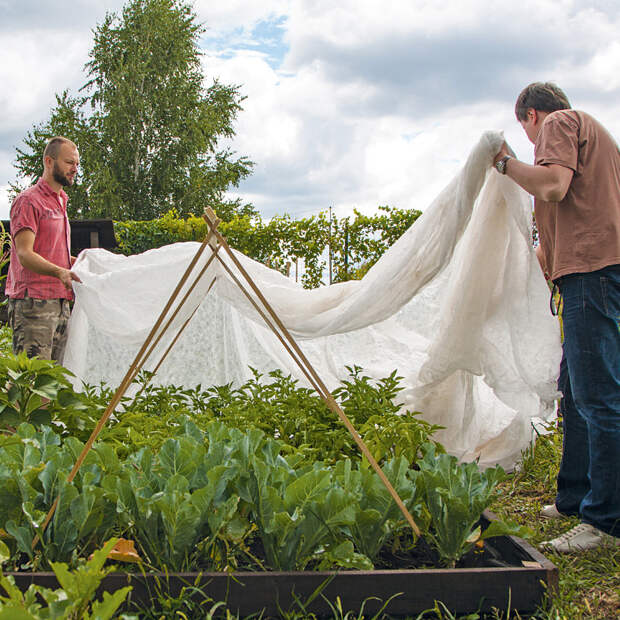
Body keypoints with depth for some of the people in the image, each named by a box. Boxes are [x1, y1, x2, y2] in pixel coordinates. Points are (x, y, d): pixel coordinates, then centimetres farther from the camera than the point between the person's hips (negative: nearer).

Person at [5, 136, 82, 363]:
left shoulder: (60, 202, 23)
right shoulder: (28, 201, -6)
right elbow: (25, 255, -17)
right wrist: (59, 272, -32)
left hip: (60, 301, 9)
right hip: (33, 302, -9)